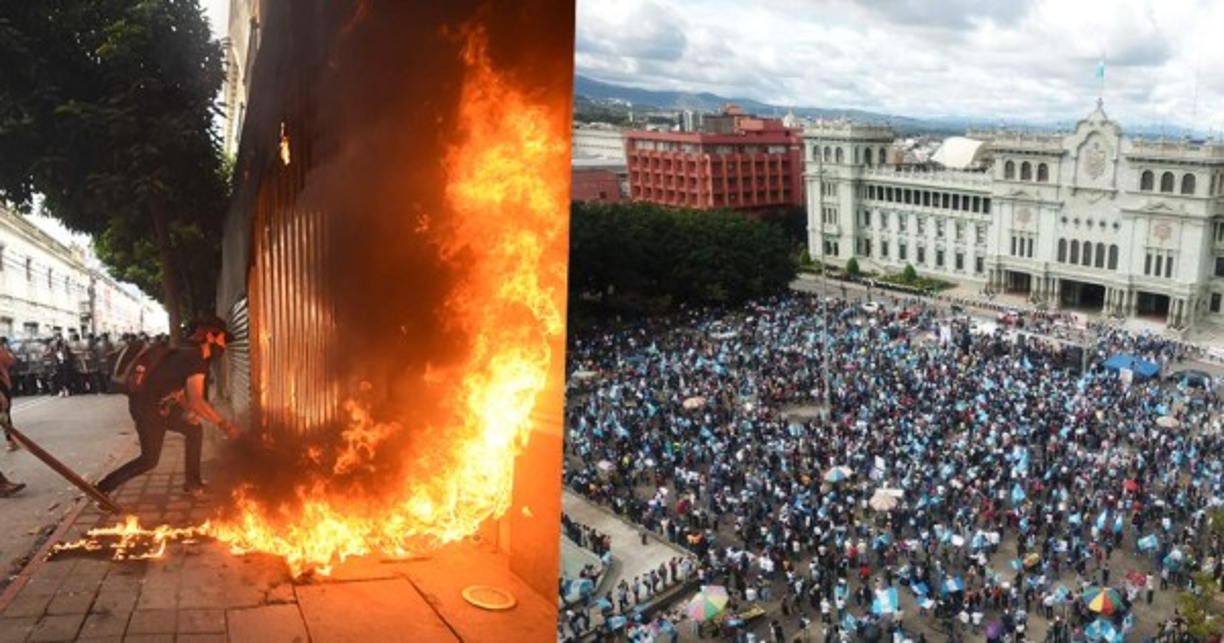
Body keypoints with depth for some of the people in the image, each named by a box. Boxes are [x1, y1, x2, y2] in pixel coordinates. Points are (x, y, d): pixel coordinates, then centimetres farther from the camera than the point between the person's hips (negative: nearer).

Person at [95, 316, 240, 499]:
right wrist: (223, 423, -29)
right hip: (146, 407, -10)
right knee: (149, 459, 0)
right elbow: (196, 400, -32)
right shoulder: (196, 360, -23)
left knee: (194, 430, 12)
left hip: (160, 406, 10)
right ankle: (102, 488, 10)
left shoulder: (191, 356, 8)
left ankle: (193, 482, 18)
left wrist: (189, 411, -2)